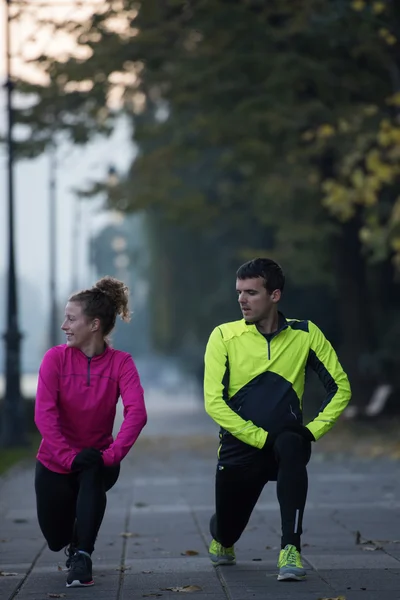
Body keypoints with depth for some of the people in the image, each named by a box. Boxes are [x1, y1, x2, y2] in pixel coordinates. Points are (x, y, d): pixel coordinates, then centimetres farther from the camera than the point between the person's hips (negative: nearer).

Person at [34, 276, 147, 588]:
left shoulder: (120, 362, -13)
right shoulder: (56, 358, -12)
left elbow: (137, 413, -25)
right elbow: (44, 413, -21)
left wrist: (112, 455, -36)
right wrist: (68, 457, -31)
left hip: (98, 464, -1)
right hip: (55, 464, 1)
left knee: (93, 468, -35)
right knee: (56, 538, 3)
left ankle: (83, 557, -26)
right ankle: (78, 535, 42)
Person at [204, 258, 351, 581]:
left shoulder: (305, 334, -4)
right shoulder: (225, 337, -7)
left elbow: (340, 387, 2)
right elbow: (214, 401, -13)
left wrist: (313, 430, -10)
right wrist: (263, 438, -19)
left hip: (284, 440, -1)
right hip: (240, 447, 1)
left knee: (292, 445, -36)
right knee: (227, 528, 7)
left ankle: (291, 549, -33)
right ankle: (222, 540, 49)